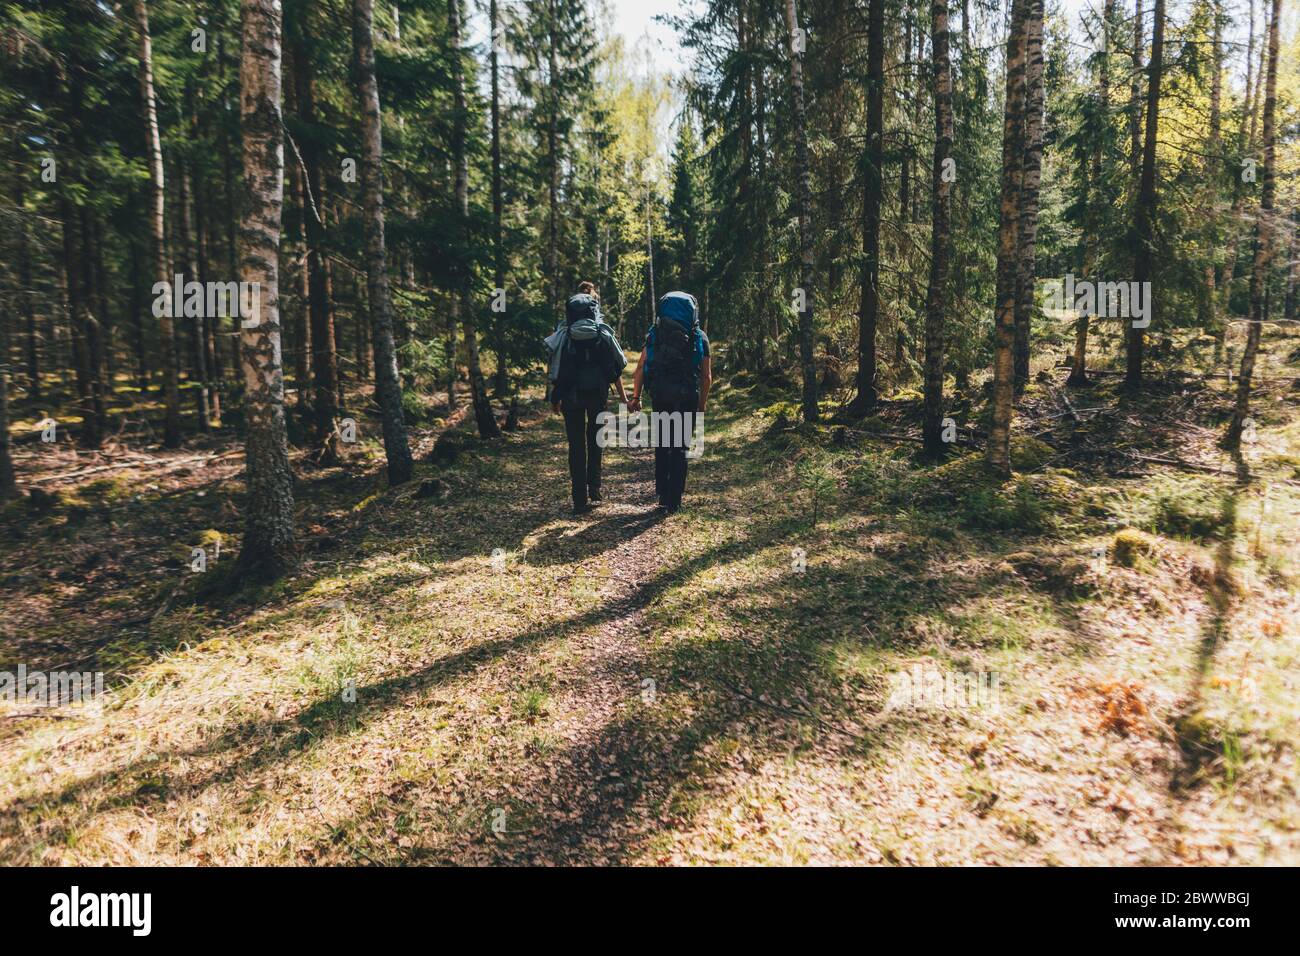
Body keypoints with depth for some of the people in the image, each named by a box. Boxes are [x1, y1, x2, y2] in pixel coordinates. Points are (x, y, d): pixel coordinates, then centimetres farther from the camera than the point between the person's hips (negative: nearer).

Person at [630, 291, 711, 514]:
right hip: (687, 401, -1)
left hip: (661, 399, 1)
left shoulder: (654, 335, 4)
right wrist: (702, 403, 12)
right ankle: (673, 501, 6)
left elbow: (640, 368, 0)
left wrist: (636, 397, 6)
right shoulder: (699, 338, 2)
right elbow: (707, 376, 2)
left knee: (661, 447, 17)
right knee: (680, 449, 7)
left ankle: (662, 495, 19)